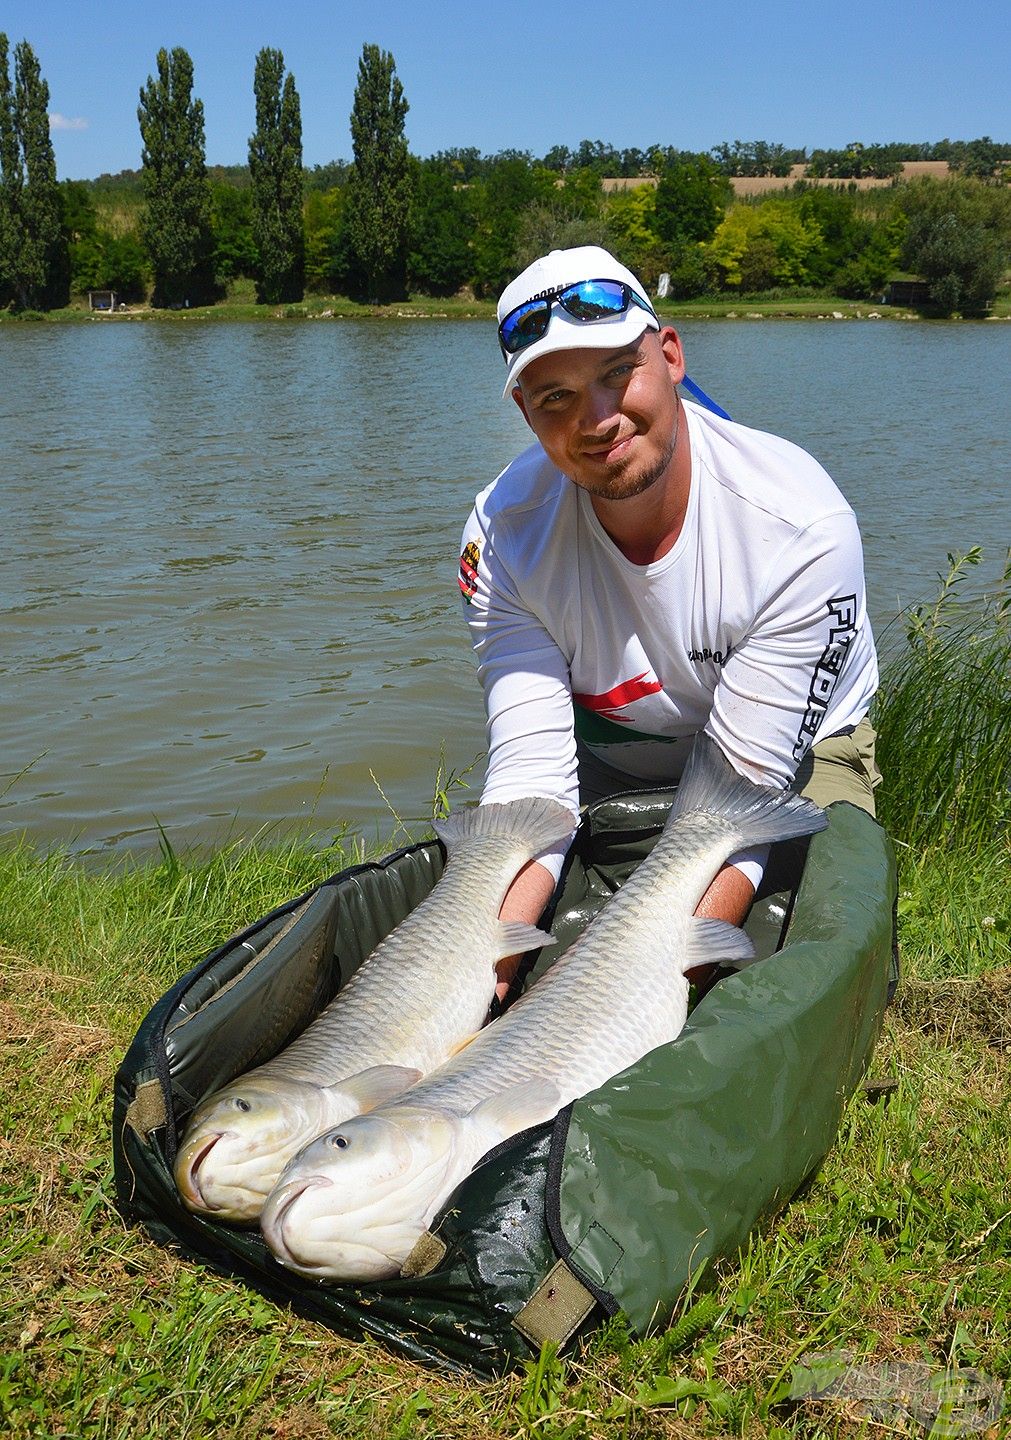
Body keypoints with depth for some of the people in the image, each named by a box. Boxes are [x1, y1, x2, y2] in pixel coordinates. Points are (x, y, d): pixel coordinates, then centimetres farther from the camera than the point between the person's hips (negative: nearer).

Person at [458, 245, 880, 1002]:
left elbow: (741, 786, -32)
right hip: (606, 766, 2)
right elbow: (532, 766, -28)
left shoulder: (802, 526, -32)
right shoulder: (504, 534, -23)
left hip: (796, 752, -2)